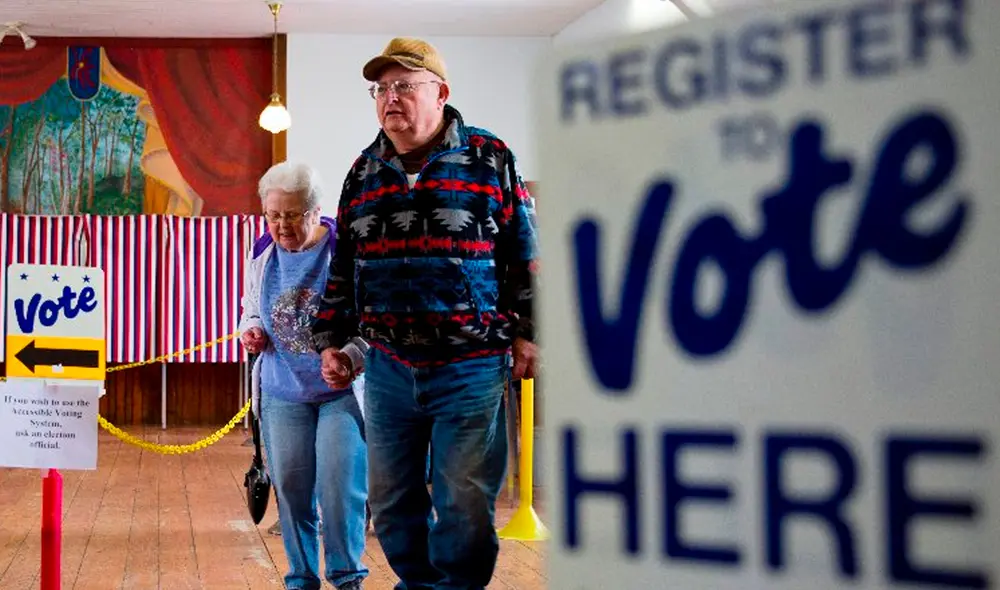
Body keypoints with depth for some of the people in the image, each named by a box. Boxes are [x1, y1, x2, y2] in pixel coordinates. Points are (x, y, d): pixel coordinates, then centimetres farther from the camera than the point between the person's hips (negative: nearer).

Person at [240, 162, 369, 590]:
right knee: (290, 486, 6)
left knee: (340, 485, -8)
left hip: (343, 391, -4)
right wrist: (251, 331, -3)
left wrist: (348, 358, -26)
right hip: (283, 391, 4)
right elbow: (251, 310, 21)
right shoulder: (262, 254, 5)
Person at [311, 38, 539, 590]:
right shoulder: (363, 172, 12)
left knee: (465, 502, 1)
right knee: (391, 501, 11)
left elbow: (526, 255, 1)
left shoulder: (490, 159, 0)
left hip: (470, 367, -4)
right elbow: (342, 269, 18)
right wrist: (331, 341, 14)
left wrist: (527, 333, -4)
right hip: (386, 368, 4)